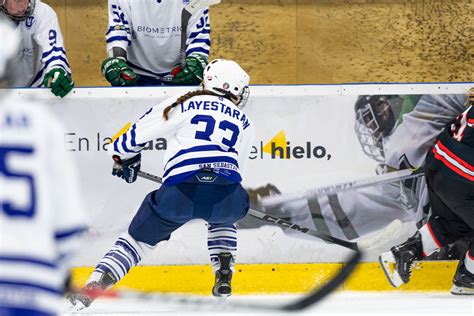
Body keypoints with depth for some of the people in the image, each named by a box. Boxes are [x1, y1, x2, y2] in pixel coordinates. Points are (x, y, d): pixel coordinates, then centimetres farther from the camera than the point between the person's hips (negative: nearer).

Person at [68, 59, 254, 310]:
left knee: (139, 238, 16)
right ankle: (224, 278, 23)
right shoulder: (243, 121, 27)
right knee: (222, 218, 39)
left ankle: (93, 286, 0)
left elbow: (140, 131, 17)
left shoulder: (185, 104, 18)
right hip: (226, 196, 2)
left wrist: (124, 157, 38)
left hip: (179, 193, -2)